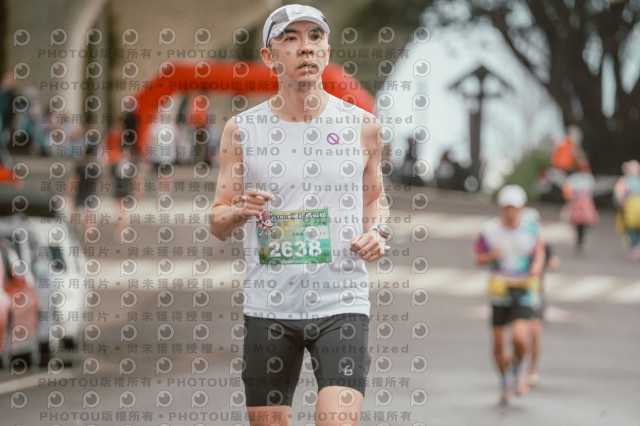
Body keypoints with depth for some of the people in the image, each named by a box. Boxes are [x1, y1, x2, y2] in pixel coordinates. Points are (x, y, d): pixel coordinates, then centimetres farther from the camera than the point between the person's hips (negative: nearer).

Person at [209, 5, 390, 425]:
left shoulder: (362, 126, 5)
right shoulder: (242, 130, 3)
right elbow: (217, 224, 6)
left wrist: (378, 232, 0)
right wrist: (239, 212, -16)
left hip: (342, 303, -1)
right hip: (269, 307, 1)